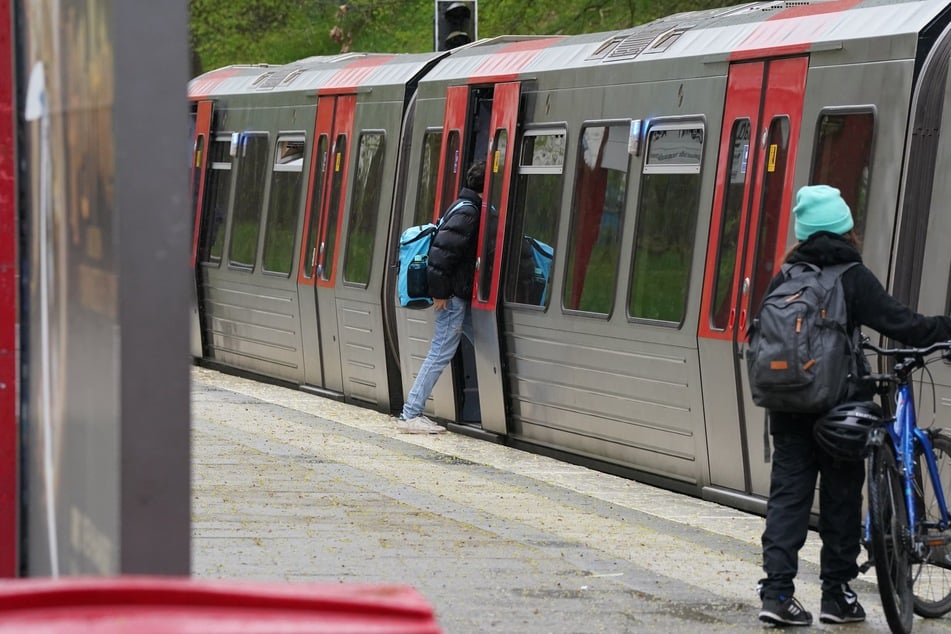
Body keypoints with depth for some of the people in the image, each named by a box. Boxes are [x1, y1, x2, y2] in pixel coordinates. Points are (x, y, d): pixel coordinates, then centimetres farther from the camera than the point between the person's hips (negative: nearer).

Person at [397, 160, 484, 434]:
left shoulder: (471, 209, 14)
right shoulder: (467, 212, -16)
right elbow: (442, 250, -23)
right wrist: (439, 292, -20)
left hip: (462, 295, 10)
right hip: (454, 297, -10)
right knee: (441, 354, -6)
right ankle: (410, 415, -2)